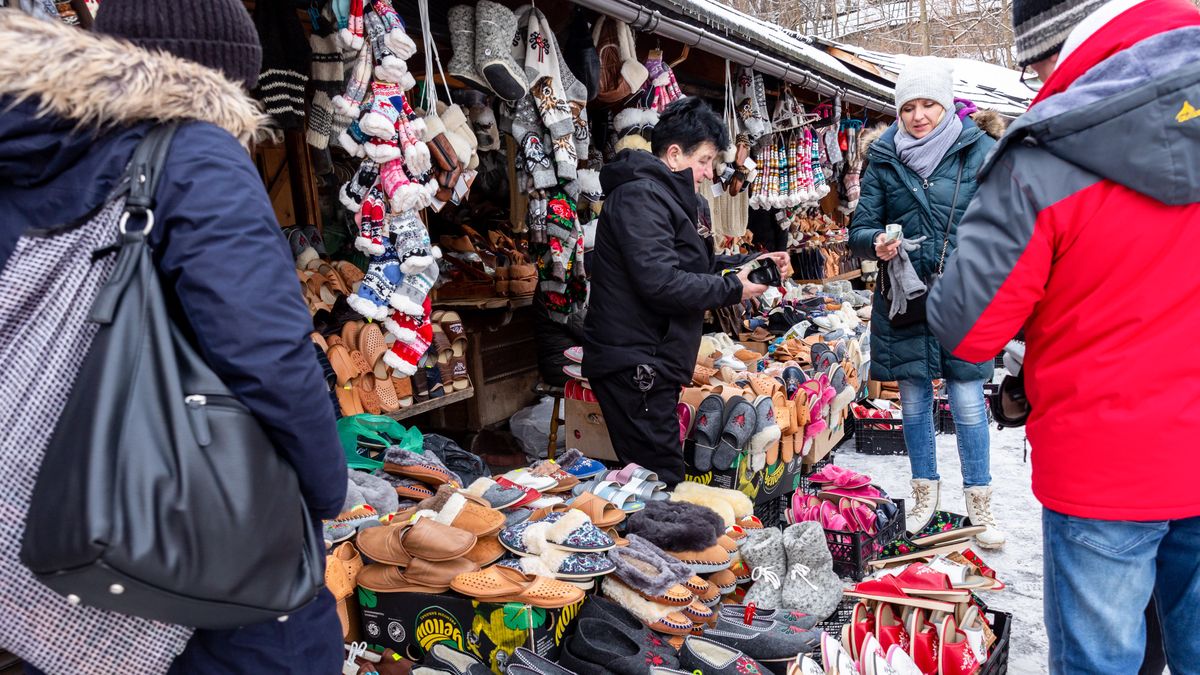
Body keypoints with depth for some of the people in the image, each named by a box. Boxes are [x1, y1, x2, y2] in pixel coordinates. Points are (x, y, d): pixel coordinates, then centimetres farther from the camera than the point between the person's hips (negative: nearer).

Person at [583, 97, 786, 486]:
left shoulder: (669, 197, 21)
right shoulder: (640, 195, -14)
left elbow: (694, 264, 26)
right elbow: (659, 282, -25)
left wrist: (752, 263, 11)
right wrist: (733, 290, -14)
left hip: (652, 362, 11)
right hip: (634, 364, -11)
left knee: (661, 478, 15)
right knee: (661, 480, -7)